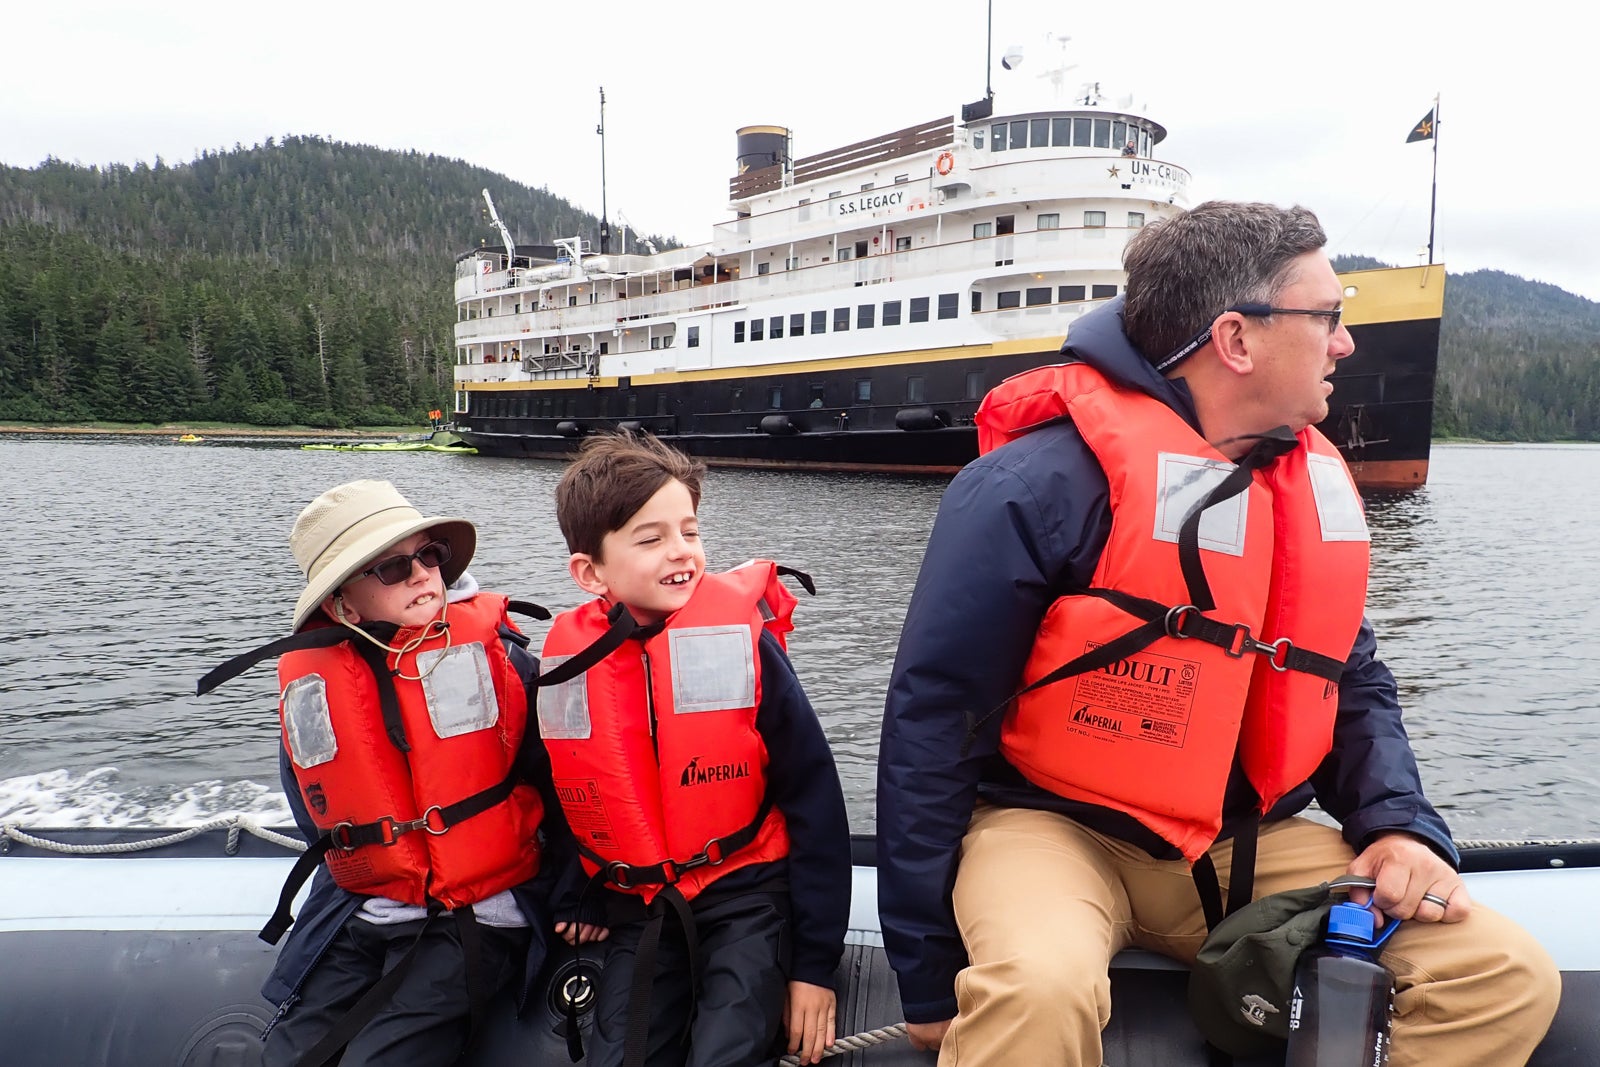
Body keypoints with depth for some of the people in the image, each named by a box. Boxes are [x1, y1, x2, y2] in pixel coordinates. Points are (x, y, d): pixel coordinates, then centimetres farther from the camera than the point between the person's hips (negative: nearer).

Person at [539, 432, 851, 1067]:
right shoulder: (565, 665, -6)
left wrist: (815, 963, -8)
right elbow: (559, 803, 13)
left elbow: (814, 803, -10)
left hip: (747, 899, -3)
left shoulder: (742, 640, -14)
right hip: (640, 916, 3)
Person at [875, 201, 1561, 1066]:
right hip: (1054, 826, -6)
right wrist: (929, 976, -12)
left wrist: (1401, 825, -3)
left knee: (1507, 977, -6)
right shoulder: (1042, 483, -17)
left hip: (1248, 844, 7)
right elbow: (931, 716, -15)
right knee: (1041, 991, -37)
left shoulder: (1316, 484, 5)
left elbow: (1353, 684, 18)